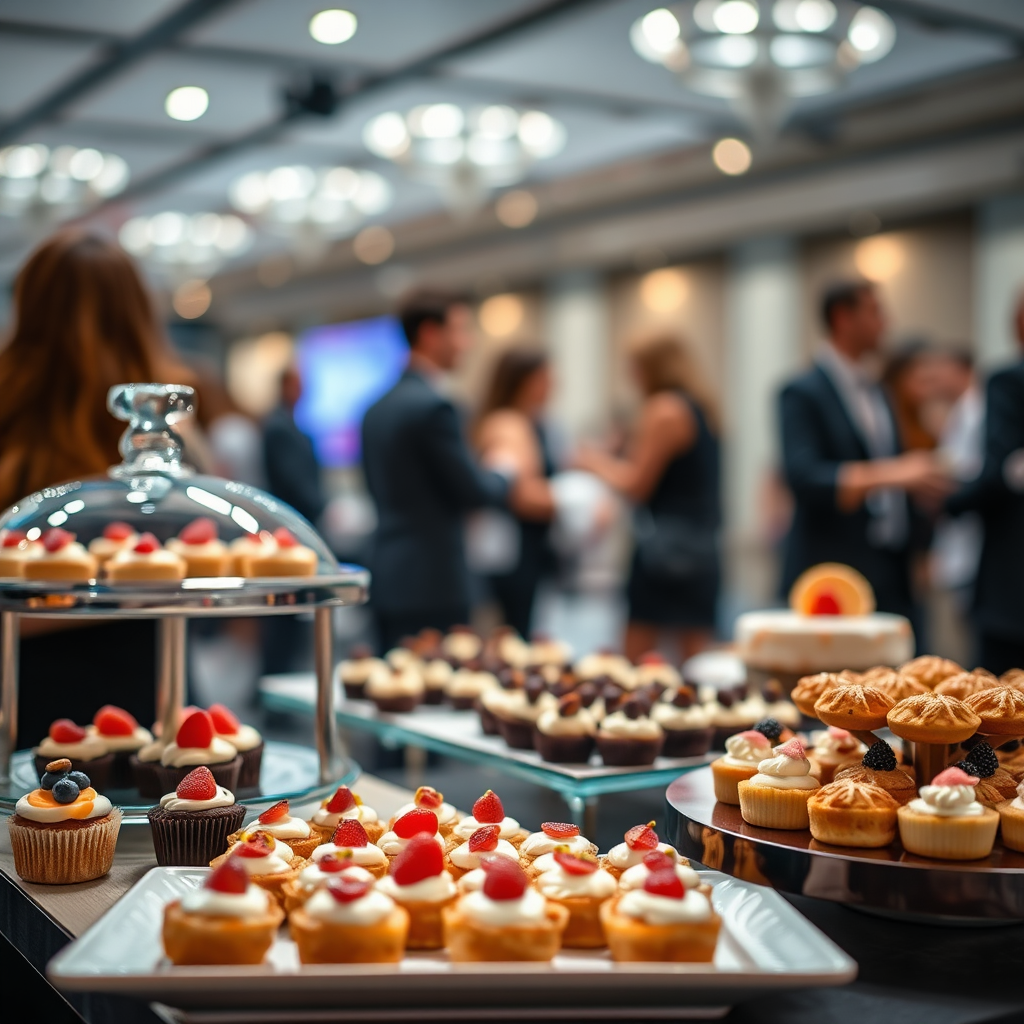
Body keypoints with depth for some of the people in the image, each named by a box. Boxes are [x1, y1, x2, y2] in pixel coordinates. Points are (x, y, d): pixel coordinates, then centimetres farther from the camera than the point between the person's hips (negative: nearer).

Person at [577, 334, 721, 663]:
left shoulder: (663, 410, -11)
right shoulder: (704, 408, 15)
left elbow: (636, 485, -11)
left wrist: (597, 463, 5)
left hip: (665, 546, -9)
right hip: (703, 547, 9)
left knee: (635, 659, -4)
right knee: (694, 656, 7)